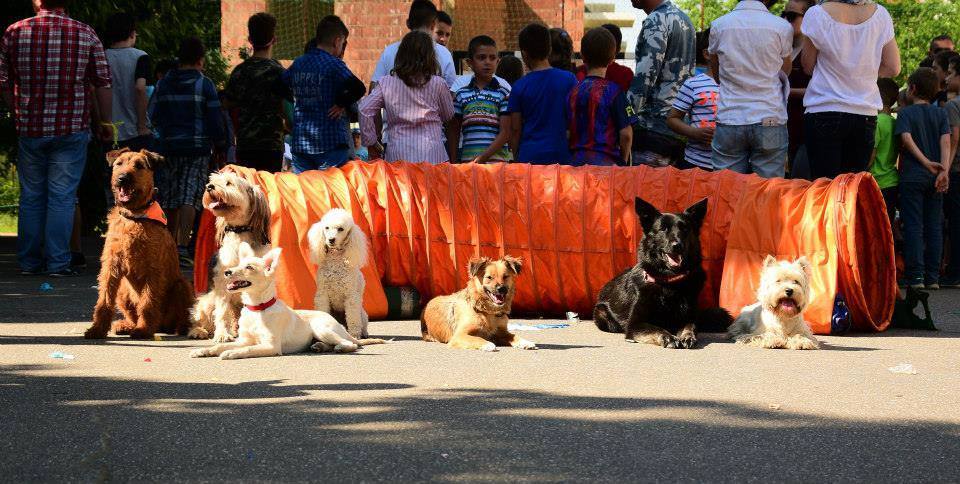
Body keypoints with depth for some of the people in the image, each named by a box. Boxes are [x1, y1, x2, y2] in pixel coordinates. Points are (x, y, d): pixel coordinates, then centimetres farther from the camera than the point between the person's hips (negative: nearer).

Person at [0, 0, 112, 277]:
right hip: (72, 129, -1)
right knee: (62, 197, 2)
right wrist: (104, 123, 10)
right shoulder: (86, 35, -3)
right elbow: (103, 85, -1)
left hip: (29, 129, 1)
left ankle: (28, 262, 15)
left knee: (31, 197, 12)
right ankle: (58, 263, 0)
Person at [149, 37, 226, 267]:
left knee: (170, 199, 12)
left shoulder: (163, 84, 8)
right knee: (189, 197, -8)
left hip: (169, 147, 4)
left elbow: (152, 117, 9)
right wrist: (221, 147, 4)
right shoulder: (204, 84, -4)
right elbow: (215, 119, -4)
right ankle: (182, 247, -20)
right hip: (198, 149, -4)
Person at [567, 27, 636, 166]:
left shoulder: (574, 91, 6)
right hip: (606, 162, -5)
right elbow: (626, 133, -9)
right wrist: (624, 160, 7)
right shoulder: (613, 90, -8)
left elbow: (569, 130, 9)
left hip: (577, 160, 5)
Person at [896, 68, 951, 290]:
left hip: (912, 177, -3)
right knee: (934, 227, 6)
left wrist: (927, 163, -17)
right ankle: (933, 277, 5)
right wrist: (944, 170, -13)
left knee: (913, 226, -2)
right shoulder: (941, 114, 7)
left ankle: (915, 276, -7)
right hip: (934, 180, 3)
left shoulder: (905, 113, -1)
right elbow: (945, 142, -5)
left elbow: (906, 138, -16)